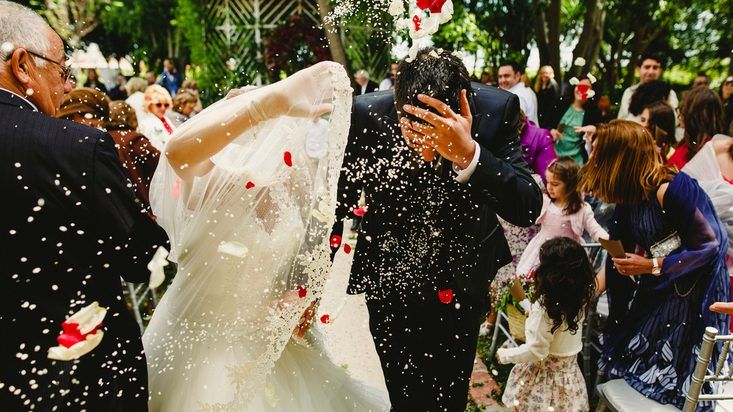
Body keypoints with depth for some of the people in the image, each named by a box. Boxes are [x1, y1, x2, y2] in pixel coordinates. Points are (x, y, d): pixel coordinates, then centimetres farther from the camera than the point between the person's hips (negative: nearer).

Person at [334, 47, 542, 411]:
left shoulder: (499, 109, -21)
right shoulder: (367, 115, -22)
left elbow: (527, 210, -25)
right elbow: (333, 203, -11)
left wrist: (468, 154, -41)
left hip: (462, 277, 1)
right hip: (390, 278, 0)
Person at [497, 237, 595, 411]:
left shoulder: (544, 308, -27)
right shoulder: (579, 301, -8)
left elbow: (535, 351, -22)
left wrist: (504, 355, -7)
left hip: (544, 376, -6)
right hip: (569, 374, 6)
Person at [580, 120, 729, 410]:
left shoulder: (673, 189, -25)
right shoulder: (629, 196, -2)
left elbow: (710, 245, -19)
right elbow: (617, 258, 3)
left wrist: (652, 266, -22)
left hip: (691, 294, -7)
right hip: (653, 289, 7)